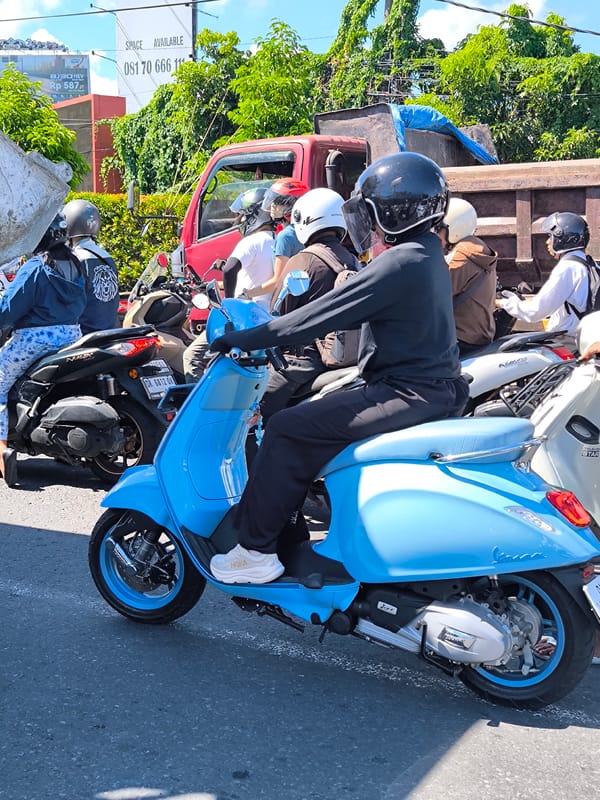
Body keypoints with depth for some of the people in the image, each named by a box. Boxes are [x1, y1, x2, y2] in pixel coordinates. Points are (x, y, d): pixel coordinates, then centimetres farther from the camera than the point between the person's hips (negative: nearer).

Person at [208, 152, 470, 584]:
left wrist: (240, 339, -11)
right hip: (433, 386, 11)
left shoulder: (398, 264, -18)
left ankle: (257, 551, -5)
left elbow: (319, 316, -19)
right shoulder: (429, 256, 14)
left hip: (406, 393, -11)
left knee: (288, 429, -13)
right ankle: (286, 536, 20)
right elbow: (343, 311, 20)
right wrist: (270, 330, 19)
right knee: (304, 415, 15)